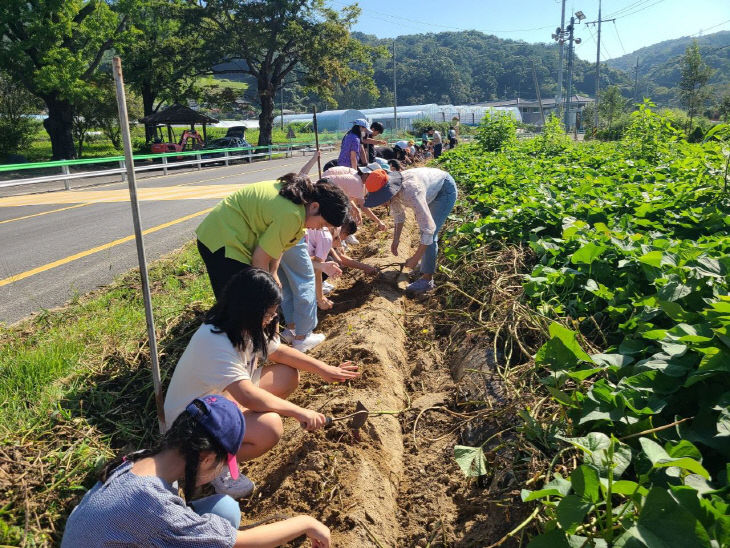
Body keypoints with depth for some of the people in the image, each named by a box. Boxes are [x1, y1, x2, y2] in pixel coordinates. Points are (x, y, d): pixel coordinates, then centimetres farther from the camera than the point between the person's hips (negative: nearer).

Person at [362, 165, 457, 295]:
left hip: (445, 190, -8)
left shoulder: (411, 193, -43)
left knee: (429, 232, -17)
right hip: (433, 187, 8)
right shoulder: (391, 190, -19)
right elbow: (398, 214, 2)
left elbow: (429, 228, -42)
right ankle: (428, 265, 43)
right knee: (423, 225, 22)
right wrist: (396, 239, -3)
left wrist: (415, 258, -36)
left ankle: (427, 279, -10)